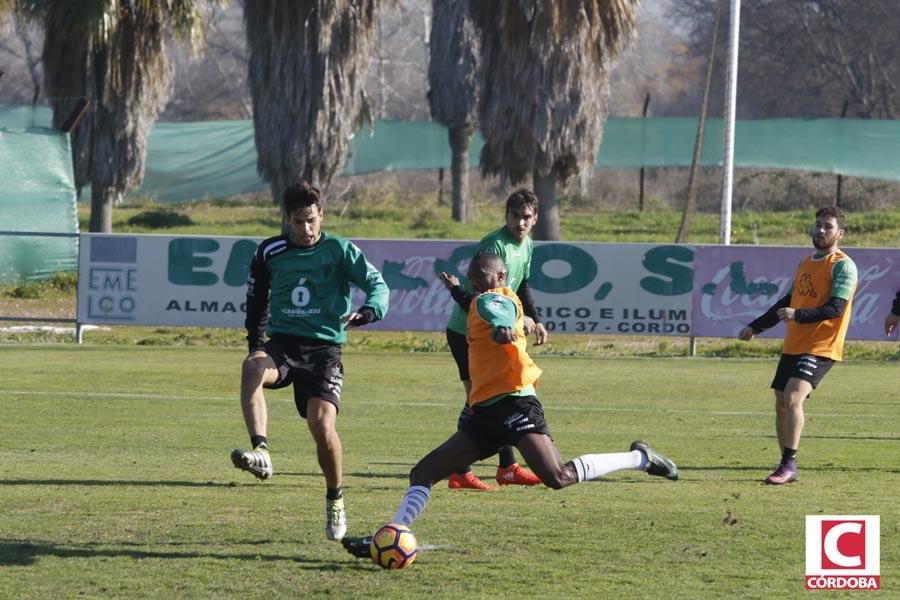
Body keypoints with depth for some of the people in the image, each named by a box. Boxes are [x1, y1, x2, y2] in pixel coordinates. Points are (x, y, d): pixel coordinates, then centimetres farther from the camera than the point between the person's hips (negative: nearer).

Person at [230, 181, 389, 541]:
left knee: (322, 424, -16)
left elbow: (377, 284, -3)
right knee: (252, 367, -34)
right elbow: (256, 299, 22)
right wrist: (256, 342, 15)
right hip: (282, 343, 2)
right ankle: (260, 452, -48)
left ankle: (335, 500, 11)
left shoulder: (339, 250, 1)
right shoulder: (269, 253, 8)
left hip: (324, 348, -2)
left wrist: (369, 311, -24)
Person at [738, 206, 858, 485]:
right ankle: (786, 468, 16)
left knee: (793, 398, -23)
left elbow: (836, 308, -18)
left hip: (820, 347, -8)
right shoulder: (805, 264, 18)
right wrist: (755, 327, 24)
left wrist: (798, 315, -29)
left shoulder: (842, 266, -7)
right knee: (781, 405, 7)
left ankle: (789, 464, -20)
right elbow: (787, 303, 27)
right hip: (793, 345, 8)